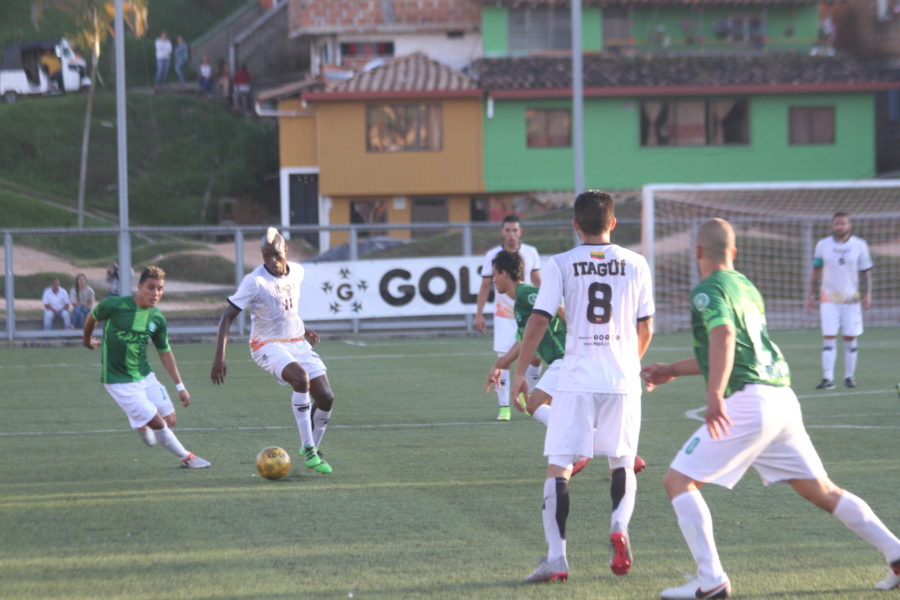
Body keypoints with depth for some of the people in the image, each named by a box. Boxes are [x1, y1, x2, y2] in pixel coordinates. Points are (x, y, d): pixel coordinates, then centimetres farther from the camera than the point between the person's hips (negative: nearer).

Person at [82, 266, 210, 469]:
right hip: (119, 381, -5)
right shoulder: (115, 305, -18)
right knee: (157, 422, -11)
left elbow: (165, 352, 9)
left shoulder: (158, 319, -3)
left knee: (170, 421, 1)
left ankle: (143, 425, 34)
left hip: (145, 376, 5)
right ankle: (186, 458, 8)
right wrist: (87, 339, 22)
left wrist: (180, 386, 8)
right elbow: (92, 317, 3)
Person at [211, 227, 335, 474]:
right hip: (268, 346, -6)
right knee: (301, 378, -34)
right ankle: (308, 450, -26)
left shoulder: (297, 272, 2)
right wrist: (219, 358, -23)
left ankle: (313, 449, 21)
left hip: (297, 343, 6)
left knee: (326, 398, -4)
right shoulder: (254, 281, -18)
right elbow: (228, 316, -16)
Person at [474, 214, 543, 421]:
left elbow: (537, 282, 9)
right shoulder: (492, 255, -5)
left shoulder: (531, 253, 0)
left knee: (535, 356, -3)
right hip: (504, 315, -2)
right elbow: (485, 286, 0)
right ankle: (504, 407, -4)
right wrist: (479, 314, -4)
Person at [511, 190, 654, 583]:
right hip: (623, 380, 2)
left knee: (558, 468, 1)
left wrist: (520, 371, 4)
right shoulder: (635, 264, 5)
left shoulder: (561, 265, -1)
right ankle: (619, 525, -9)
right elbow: (646, 329, 10)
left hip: (576, 380, -2)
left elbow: (538, 320, -6)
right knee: (622, 463, 18)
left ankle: (556, 556, -9)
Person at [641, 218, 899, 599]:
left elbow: (723, 337, -22)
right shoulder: (747, 288, 23)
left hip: (747, 401, -8)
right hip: (782, 399, 8)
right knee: (822, 491, 15)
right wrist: (671, 371, 41)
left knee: (678, 481, -4)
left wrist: (715, 395, -35)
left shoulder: (708, 291, -3)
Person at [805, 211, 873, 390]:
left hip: (851, 299, 0)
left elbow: (867, 271, 6)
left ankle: (849, 376, 14)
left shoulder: (859, 245, 1)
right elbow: (815, 271, 10)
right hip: (828, 299, 0)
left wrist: (868, 294, -4)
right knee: (828, 338, -9)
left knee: (850, 338, 3)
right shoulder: (823, 245, 2)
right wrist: (810, 295, 6)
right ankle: (828, 378, -11)